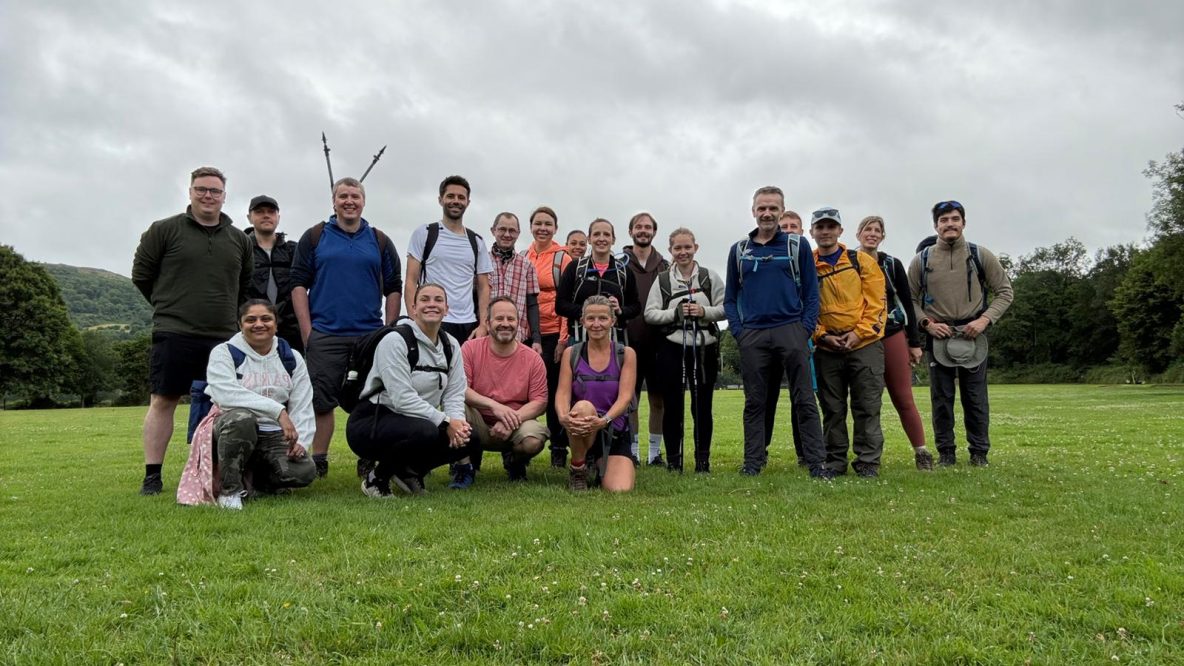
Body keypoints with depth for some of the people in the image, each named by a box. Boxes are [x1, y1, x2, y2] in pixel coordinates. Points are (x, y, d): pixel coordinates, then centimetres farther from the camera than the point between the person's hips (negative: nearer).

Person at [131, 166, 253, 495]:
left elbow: (246, 286, 22)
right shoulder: (164, 230, 3)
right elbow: (141, 274, 6)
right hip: (174, 334, -3)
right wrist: (170, 306, 11)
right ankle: (152, 475, 7)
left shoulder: (239, 239, 13)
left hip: (224, 337, 3)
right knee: (163, 401, 0)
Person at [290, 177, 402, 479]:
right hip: (324, 336, -1)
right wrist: (307, 330, -4)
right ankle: (318, 461, 11)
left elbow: (393, 289, 11)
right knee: (321, 400, 1)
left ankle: (368, 460, 15)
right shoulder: (314, 237, 7)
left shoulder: (380, 241, 11)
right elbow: (299, 284, 3)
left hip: (371, 336, 1)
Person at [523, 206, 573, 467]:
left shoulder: (562, 258, -1)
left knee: (554, 391, 3)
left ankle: (559, 448, 13)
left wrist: (564, 337, -10)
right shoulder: (521, 258, 10)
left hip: (553, 333, -3)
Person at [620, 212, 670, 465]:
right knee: (630, 398, 3)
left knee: (658, 399, 6)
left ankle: (655, 452, 16)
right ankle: (632, 450, 12)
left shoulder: (665, 267, 11)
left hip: (658, 341, 2)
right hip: (630, 341, -1)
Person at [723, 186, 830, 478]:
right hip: (752, 336, 2)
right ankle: (753, 461, 13)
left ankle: (816, 462, 3)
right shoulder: (739, 250, 11)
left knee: (804, 401, -1)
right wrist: (738, 330, 1)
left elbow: (811, 291, 5)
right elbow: (730, 297, 13)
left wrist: (806, 328, -5)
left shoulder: (798, 246, 6)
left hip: (791, 331, -2)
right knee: (754, 402, 6)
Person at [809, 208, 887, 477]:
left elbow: (875, 301, -1)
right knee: (832, 409, 8)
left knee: (867, 407, 0)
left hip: (865, 344, -1)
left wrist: (858, 333, -11)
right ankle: (835, 462, 17)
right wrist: (822, 336, -8)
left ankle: (868, 462, 7)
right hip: (827, 349, 2)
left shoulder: (861, 261, 3)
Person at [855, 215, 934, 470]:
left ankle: (922, 452, 5)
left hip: (893, 337, 0)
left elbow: (907, 304, 7)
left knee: (903, 398, -2)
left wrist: (915, 342, 4)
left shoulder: (892, 265, 6)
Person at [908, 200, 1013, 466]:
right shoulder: (922, 260, 3)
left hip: (973, 335, 0)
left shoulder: (981, 255, 3)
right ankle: (946, 452, 15)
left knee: (976, 397, 4)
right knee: (941, 397, 5)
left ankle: (979, 452, 15)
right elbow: (910, 298, 9)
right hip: (938, 336, 1)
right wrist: (926, 323, -6)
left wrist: (985, 319, -7)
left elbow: (1004, 291, 6)